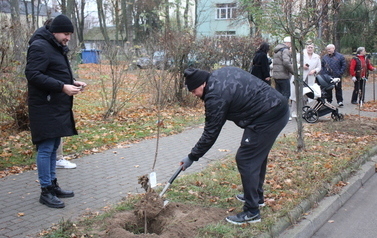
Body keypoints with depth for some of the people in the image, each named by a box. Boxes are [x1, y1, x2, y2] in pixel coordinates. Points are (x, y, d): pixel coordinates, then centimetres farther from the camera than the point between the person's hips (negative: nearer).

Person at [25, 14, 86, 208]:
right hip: (45, 107, -10)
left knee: (53, 148, 15)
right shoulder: (40, 47, -13)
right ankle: (45, 191, 3)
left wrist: (72, 82, 5)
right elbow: (33, 75, -21)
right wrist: (62, 87, -26)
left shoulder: (57, 47, 17)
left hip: (58, 107, 10)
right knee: (46, 148, -5)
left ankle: (53, 185, 25)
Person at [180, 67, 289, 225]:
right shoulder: (222, 72, 10)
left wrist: (192, 157, 0)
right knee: (258, 154, 23)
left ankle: (251, 212, 5)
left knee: (245, 160, -3)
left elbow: (210, 133, -10)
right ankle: (257, 196, 39)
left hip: (267, 118, -10)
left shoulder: (216, 96, -16)